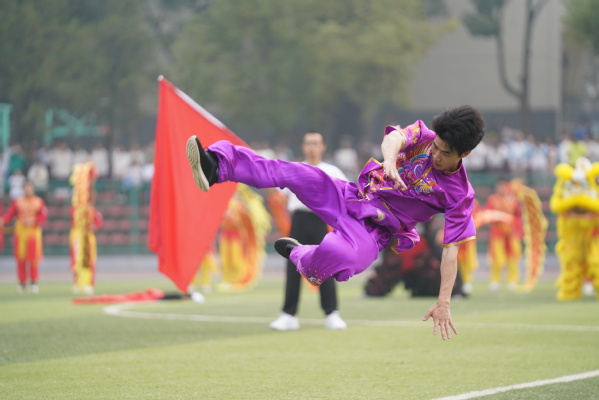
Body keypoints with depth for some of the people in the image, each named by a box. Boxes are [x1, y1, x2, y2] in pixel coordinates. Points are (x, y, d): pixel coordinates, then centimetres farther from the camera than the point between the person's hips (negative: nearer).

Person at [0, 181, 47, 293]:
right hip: (20, 232, 1)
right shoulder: (17, 202, 6)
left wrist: (32, 220, -18)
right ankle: (22, 282, 11)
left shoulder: (39, 202, 6)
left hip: (34, 232, -1)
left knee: (33, 258, -3)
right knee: (20, 258, 0)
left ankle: (34, 282, 9)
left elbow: (43, 217, -1)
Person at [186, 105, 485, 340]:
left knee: (337, 254, -37)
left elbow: (451, 249, -11)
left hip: (371, 232, -4)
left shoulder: (459, 194, -12)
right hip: (350, 198, 4)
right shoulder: (424, 137, -6)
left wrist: (443, 304, -18)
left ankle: (300, 257, -1)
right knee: (295, 173, -19)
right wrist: (390, 159, -55)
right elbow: (395, 137, -29)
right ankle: (216, 167, -30)